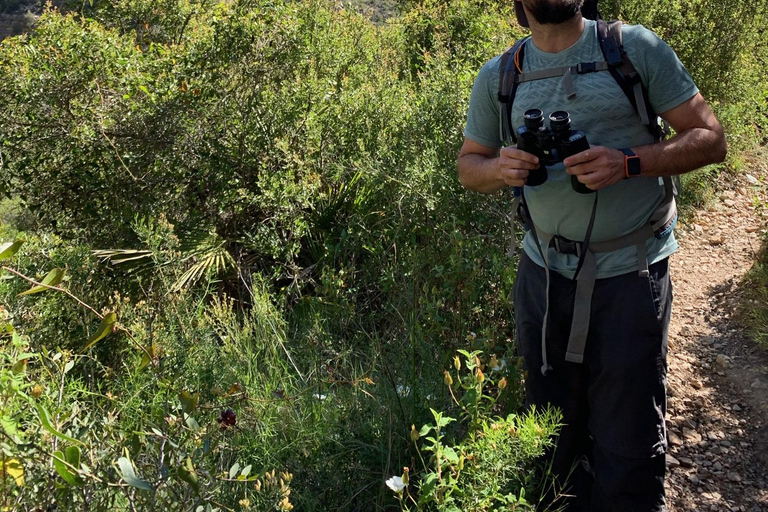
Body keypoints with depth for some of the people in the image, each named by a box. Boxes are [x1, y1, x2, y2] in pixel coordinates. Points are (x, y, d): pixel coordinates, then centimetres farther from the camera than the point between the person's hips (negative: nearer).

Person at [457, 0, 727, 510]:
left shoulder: (637, 48, -2)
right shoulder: (498, 76, 6)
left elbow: (710, 139, -3)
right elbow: (469, 163, 14)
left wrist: (627, 162, -20)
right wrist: (500, 168, -10)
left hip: (630, 274, -3)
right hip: (544, 273, 3)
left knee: (629, 445, 4)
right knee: (554, 435, 17)